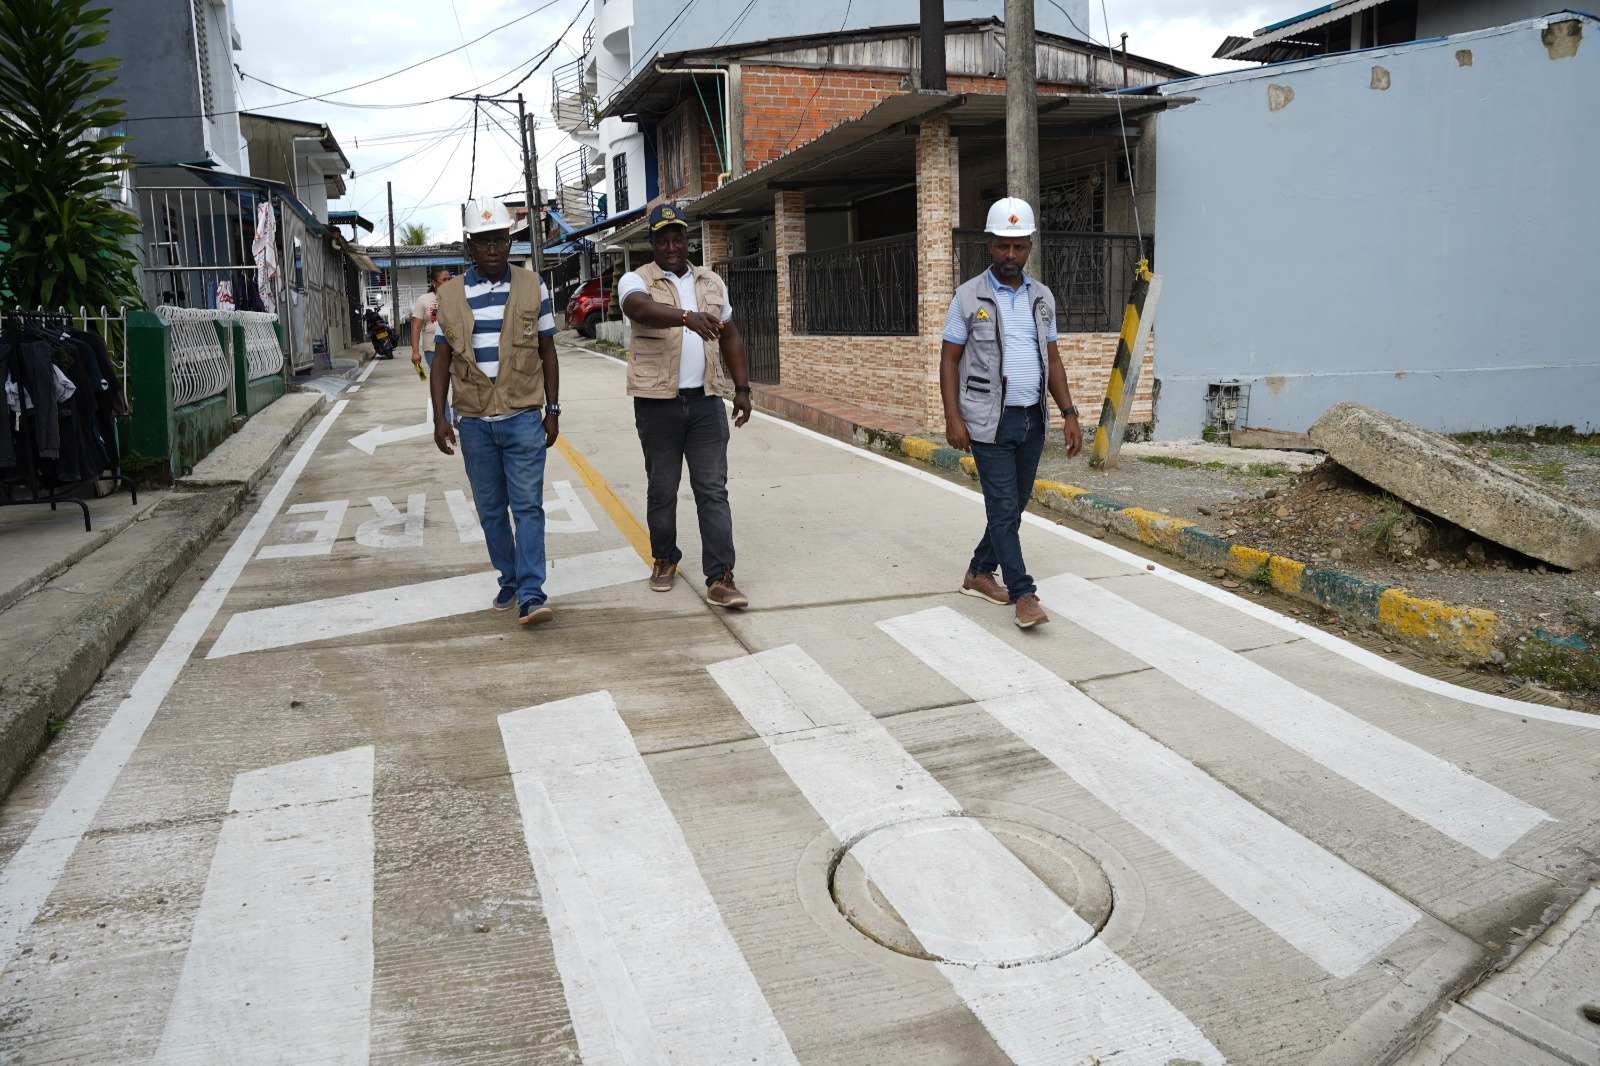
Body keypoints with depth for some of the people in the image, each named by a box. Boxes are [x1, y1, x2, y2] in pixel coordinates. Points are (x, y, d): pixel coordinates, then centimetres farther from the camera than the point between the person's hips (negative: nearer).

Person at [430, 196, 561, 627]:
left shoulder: (532, 288, 2)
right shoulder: (450, 294, 5)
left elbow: (547, 351, 7)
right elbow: (442, 358, 8)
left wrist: (552, 410, 3)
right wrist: (439, 416, 1)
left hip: (523, 417, -2)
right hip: (473, 421, 2)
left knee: (527, 505, -7)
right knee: (490, 508, 9)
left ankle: (531, 594, -8)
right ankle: (509, 580, 23)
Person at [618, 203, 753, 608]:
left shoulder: (712, 283, 13)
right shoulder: (637, 281, -2)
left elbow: (730, 337, 19)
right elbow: (640, 308, -27)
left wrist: (742, 388, 10)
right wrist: (688, 316, -44)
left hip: (706, 401, 3)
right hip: (658, 403, -2)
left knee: (713, 490, -3)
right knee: (662, 490, 9)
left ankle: (720, 579, -4)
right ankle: (664, 559, 30)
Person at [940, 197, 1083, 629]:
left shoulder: (1042, 297, 10)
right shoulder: (969, 297, -3)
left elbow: (1052, 359, 13)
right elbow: (949, 359, -3)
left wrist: (1069, 414, 5)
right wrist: (952, 417, -13)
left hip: (1033, 420, 5)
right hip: (990, 422, -5)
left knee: (1014, 505, 12)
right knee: (1004, 508, -7)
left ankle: (979, 573, 27)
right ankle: (1023, 595, -1)